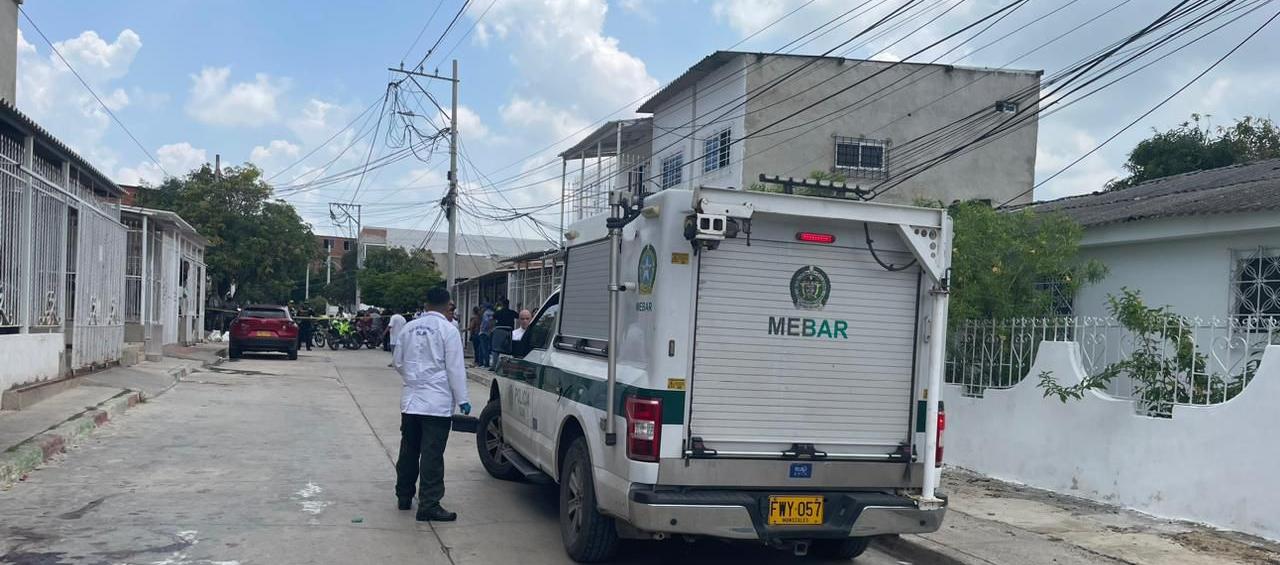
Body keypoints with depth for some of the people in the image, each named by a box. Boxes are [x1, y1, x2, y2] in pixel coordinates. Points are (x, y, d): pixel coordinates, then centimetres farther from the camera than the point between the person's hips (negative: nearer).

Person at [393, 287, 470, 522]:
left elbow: (398, 362, 14)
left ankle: (404, 496, 29)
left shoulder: (408, 328, 6)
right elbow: (455, 368, -12)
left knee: (409, 451, 17)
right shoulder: (448, 330, -11)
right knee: (432, 455, -5)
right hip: (437, 403, -6)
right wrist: (462, 399, -7)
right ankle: (429, 505, -5)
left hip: (410, 401, 6)